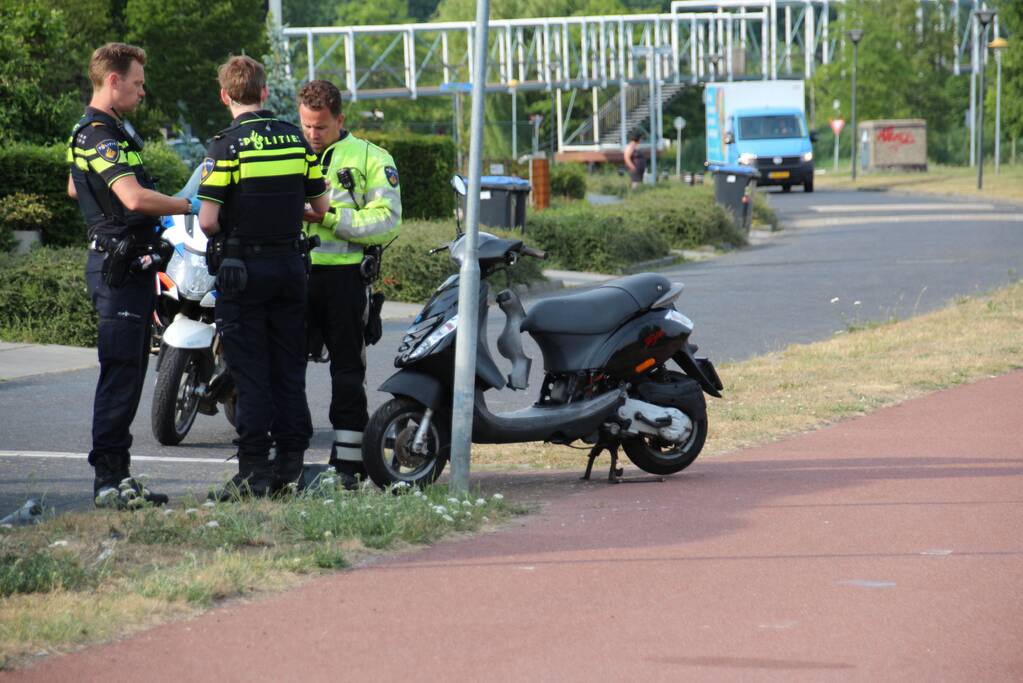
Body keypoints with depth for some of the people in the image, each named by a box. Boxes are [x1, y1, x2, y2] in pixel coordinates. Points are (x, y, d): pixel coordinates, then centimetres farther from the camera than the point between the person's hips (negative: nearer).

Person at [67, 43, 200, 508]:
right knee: (120, 373, -10)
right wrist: (190, 206, -16)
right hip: (119, 267, -11)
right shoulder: (100, 135, -16)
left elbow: (74, 188, 34)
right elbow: (135, 198, -28)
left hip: (130, 265, 11)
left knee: (128, 373, 11)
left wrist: (148, 220, 36)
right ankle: (108, 479, -10)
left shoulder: (99, 130, 18)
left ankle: (118, 477, 14)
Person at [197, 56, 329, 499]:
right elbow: (320, 209, 8)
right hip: (290, 262, 5)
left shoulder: (226, 147, -13)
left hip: (242, 268, -5)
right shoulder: (296, 141, 3)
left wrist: (220, 235, 5)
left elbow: (208, 220, -17)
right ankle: (290, 462, 13)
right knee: (289, 370, 11)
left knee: (250, 374, -2)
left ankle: (254, 472, -2)